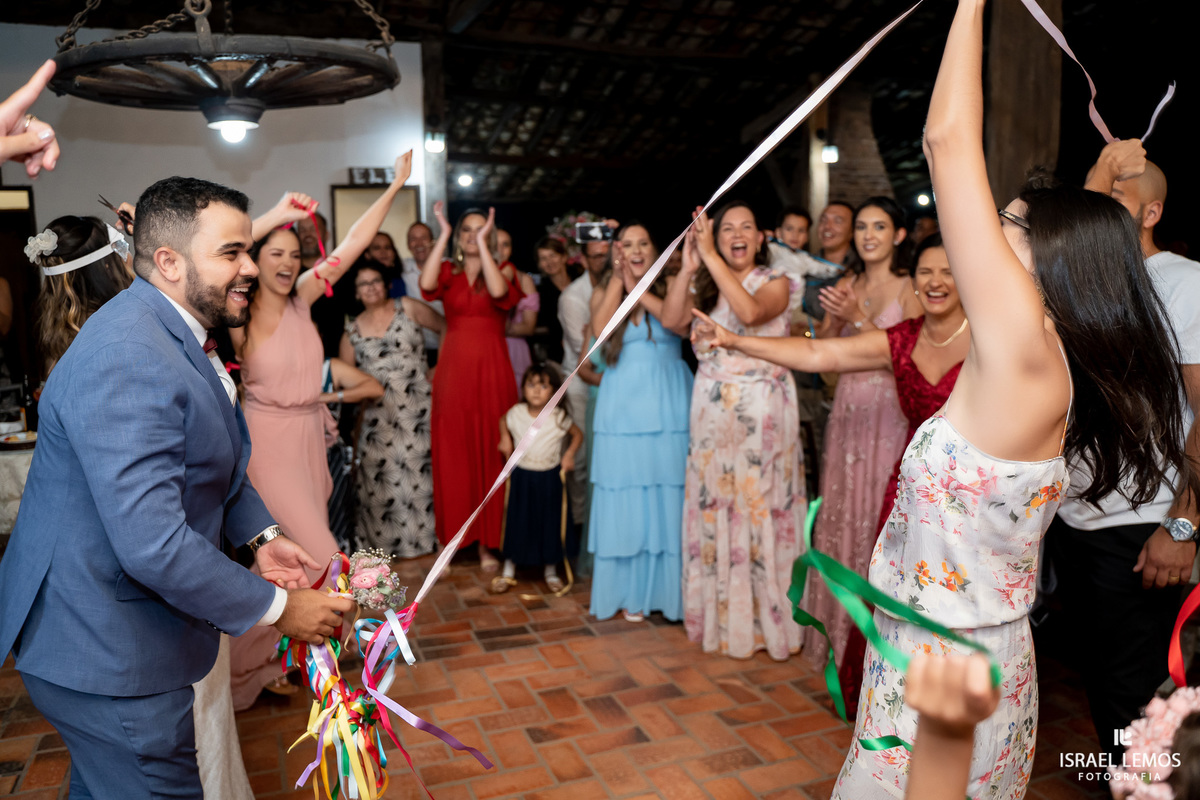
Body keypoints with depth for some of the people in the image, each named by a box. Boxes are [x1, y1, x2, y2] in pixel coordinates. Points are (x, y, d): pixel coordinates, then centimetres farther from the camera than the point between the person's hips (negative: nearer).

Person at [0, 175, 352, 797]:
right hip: (107, 653, -10)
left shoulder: (175, 335, 6)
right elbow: (154, 546, -34)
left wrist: (259, 536, 3)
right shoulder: (128, 359, -30)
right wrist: (278, 607, -22)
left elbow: (214, 462, 18)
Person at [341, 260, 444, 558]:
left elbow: (447, 328, 1)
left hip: (418, 407, -3)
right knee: (381, 474, 6)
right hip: (378, 415, 3)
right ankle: (386, 537, 21)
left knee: (422, 467, 0)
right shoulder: (352, 330, 9)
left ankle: (430, 533, 13)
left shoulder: (406, 307, 1)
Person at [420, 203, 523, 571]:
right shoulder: (448, 271, 8)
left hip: (491, 373, -1)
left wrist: (483, 244, -15)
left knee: (489, 454, 2)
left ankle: (487, 541, 12)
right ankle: (451, 539, 15)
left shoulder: (504, 270, 5)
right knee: (452, 456, 4)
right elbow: (427, 286, -15)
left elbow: (499, 293, -20)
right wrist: (443, 236, -12)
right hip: (452, 371, 2)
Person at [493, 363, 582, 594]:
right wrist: (505, 439, 2)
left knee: (550, 522, 8)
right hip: (522, 477, 1)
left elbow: (578, 434, 5)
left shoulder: (559, 417, -9)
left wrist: (569, 454, -8)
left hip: (550, 479, 0)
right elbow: (503, 421, 18)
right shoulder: (516, 413, -5)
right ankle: (509, 571, 25)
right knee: (517, 522, 8)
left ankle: (550, 570, 28)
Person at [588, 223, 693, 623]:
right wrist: (619, 279, -8)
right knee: (627, 495, 4)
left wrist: (639, 288, -11)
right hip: (623, 406, 1)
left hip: (668, 404, -1)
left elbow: (682, 322, -15)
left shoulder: (670, 286, 5)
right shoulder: (604, 291, 9)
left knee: (669, 494, 2)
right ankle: (631, 590, 14)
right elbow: (601, 328, -12)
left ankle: (670, 586, 14)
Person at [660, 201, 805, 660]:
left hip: (762, 411, -4)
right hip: (713, 410, 4)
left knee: (760, 506, 0)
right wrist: (688, 268, -13)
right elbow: (671, 320, -6)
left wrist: (711, 257, -22)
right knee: (714, 507, 8)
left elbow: (750, 312, -23)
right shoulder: (705, 287, 11)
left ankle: (765, 615, 14)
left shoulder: (775, 282, -1)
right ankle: (722, 615, 22)